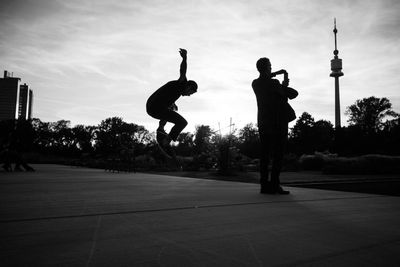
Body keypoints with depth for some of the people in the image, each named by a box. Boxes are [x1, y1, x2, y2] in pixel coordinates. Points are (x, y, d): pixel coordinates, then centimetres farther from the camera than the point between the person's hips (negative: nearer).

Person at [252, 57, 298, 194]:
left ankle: (264, 184, 6)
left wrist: (276, 73, 26)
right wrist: (284, 86, 18)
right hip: (278, 122, -6)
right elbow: (293, 94, 0)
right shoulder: (274, 83, -11)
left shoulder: (255, 83, 7)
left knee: (265, 153, 6)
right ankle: (274, 184, -6)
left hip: (263, 122, 6)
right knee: (278, 154, -4)